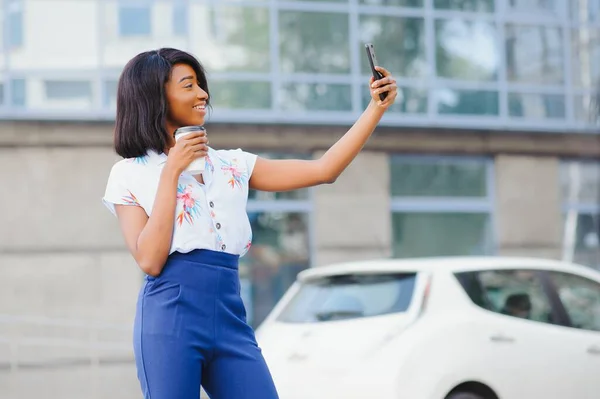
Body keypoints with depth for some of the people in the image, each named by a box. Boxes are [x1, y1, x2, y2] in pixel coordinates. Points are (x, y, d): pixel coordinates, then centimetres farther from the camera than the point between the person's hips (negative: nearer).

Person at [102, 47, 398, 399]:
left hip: (230, 320, 4)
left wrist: (377, 108, 7)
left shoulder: (232, 165, 16)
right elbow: (150, 261, -8)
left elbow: (324, 170, 12)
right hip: (170, 320, -4)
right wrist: (171, 172, -7)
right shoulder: (130, 175, 5)